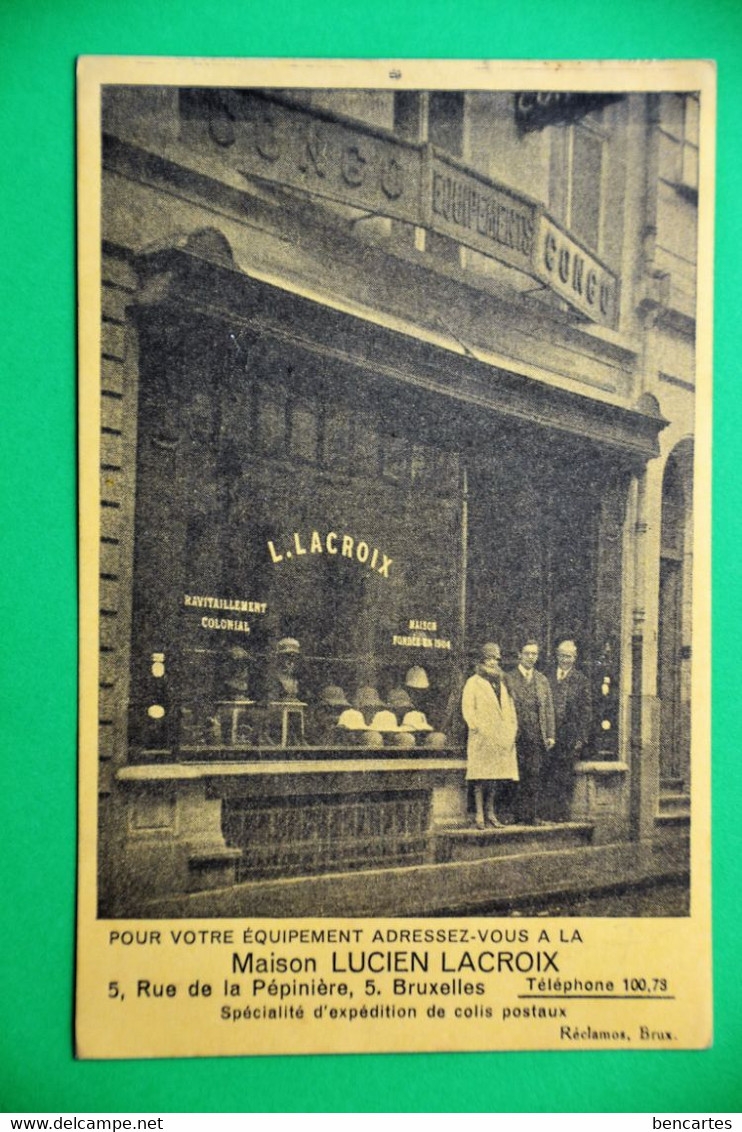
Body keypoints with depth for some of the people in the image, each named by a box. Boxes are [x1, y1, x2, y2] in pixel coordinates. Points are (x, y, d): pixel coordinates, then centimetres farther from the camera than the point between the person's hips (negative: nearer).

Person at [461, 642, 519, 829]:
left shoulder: (501, 682, 20)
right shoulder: (473, 682, 3)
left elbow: (509, 708, 19)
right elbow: (468, 710, -4)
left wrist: (511, 730, 7)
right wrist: (481, 729, -12)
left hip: (501, 738, 5)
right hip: (481, 738, -5)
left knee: (495, 776, 4)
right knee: (480, 778, -7)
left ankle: (490, 812, 11)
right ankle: (479, 815, -5)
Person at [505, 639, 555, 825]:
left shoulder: (542, 680, 16)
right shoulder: (509, 678, 3)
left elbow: (549, 709, 13)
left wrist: (550, 735, 5)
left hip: (538, 736, 3)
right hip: (517, 735, -3)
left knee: (538, 775, -2)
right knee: (520, 776, -2)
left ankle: (537, 815, 3)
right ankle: (523, 816, 4)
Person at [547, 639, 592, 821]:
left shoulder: (581, 680, 4)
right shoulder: (548, 677, 9)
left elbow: (586, 710, 1)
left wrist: (582, 738, -5)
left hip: (570, 735, -1)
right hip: (551, 733, 1)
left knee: (566, 773, 1)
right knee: (552, 773, 1)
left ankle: (564, 811, 9)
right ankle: (553, 811, 9)